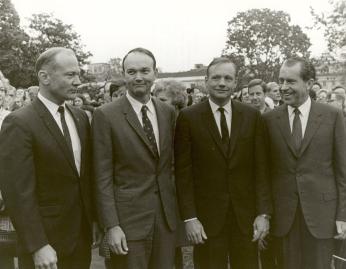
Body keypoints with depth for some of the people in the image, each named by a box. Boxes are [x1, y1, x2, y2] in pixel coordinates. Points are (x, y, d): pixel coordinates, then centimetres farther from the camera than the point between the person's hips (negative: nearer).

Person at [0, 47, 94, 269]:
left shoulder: (81, 118, 6)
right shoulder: (19, 123, -15)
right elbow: (18, 192, -17)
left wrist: (97, 221, 9)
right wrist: (38, 246, -18)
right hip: (47, 243, -6)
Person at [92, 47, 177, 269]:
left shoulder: (168, 112, 6)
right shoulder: (106, 115, -9)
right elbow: (103, 177, -9)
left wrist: (178, 209, 9)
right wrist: (111, 226, -13)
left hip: (167, 215, 4)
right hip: (128, 217, -4)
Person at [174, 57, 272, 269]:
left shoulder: (252, 116, 3)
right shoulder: (189, 117, -3)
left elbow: (260, 168, 2)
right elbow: (183, 172, -4)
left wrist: (264, 213, -3)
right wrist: (189, 217, -9)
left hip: (246, 214, 2)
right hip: (206, 217, -2)